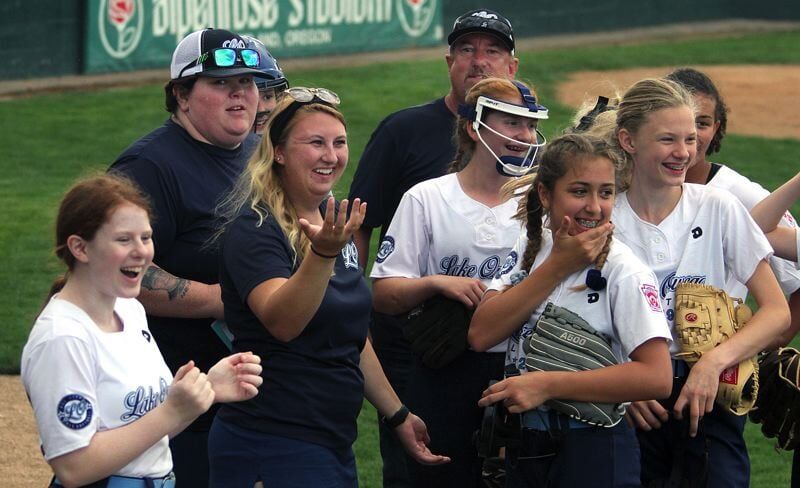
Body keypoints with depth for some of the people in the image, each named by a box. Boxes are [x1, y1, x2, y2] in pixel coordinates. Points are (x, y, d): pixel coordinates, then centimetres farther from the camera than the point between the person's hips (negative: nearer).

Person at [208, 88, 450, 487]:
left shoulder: (333, 219, 11)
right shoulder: (255, 228, -13)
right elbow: (282, 323, -30)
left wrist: (398, 415, 21)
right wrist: (323, 252, -43)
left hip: (334, 440, 8)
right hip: (271, 449, -8)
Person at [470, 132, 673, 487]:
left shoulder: (623, 270, -13)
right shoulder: (530, 247, 4)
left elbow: (656, 377, -22)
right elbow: (480, 335, -8)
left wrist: (546, 385, -21)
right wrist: (558, 265, -14)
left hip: (593, 454, -5)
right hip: (524, 449, 5)